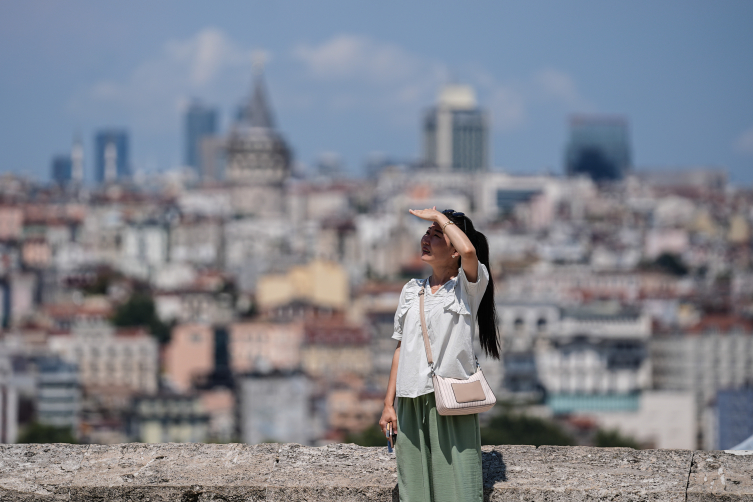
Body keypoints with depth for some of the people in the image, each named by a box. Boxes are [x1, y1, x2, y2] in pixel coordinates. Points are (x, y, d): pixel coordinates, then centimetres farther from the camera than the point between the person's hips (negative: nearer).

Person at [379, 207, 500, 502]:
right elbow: (401, 348, 15)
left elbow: (469, 251, -26)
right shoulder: (411, 291, 14)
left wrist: (440, 217, -12)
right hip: (411, 401, 5)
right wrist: (388, 404, 12)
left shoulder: (469, 285, -2)